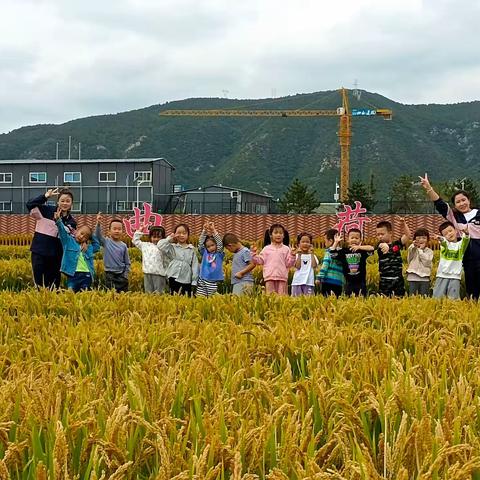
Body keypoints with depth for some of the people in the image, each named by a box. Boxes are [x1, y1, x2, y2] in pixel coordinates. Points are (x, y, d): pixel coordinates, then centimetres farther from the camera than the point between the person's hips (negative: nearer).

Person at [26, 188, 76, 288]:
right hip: (39, 251, -2)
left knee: (52, 283, 9)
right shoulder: (47, 210, -2)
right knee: (38, 282, -1)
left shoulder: (71, 221, 5)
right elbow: (30, 205, -13)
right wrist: (46, 196, -18)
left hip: (55, 255, 3)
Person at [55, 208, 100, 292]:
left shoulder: (89, 247, 18)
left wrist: (92, 236, 22)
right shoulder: (69, 241, 8)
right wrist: (58, 220, -20)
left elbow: (97, 246, 33)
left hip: (86, 275, 3)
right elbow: (62, 231, -4)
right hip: (73, 274, -3)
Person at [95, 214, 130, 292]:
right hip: (110, 274, -2)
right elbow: (98, 235, -20)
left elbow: (127, 263, 6)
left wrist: (125, 275, -3)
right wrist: (98, 223, -35)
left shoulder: (123, 246, 2)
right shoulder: (106, 242, -1)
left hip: (121, 275, 2)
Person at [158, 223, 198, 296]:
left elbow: (195, 266, 3)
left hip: (187, 280, 1)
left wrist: (194, 281, -1)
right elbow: (160, 245, -10)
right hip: (174, 278, -1)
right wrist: (169, 238, -8)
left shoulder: (191, 249, 4)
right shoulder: (172, 247, 2)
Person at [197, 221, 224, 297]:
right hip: (202, 281, 2)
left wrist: (213, 230, -17)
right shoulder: (205, 253, 9)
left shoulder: (219, 254, 3)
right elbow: (200, 243, 0)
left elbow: (220, 243, -10)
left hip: (214, 282, -2)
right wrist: (204, 231, -11)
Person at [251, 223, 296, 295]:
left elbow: (289, 264, 4)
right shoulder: (266, 249, 9)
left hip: (282, 278, 0)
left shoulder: (286, 249, 7)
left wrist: (293, 256, -11)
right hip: (270, 278, 1)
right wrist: (254, 253, -2)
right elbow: (259, 261, 8)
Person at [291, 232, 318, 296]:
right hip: (298, 282, -1)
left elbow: (314, 265, -8)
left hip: (309, 282, 1)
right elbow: (298, 266, -8)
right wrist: (299, 255, -8)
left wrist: (312, 254, -4)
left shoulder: (312, 256, 10)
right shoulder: (297, 255, 6)